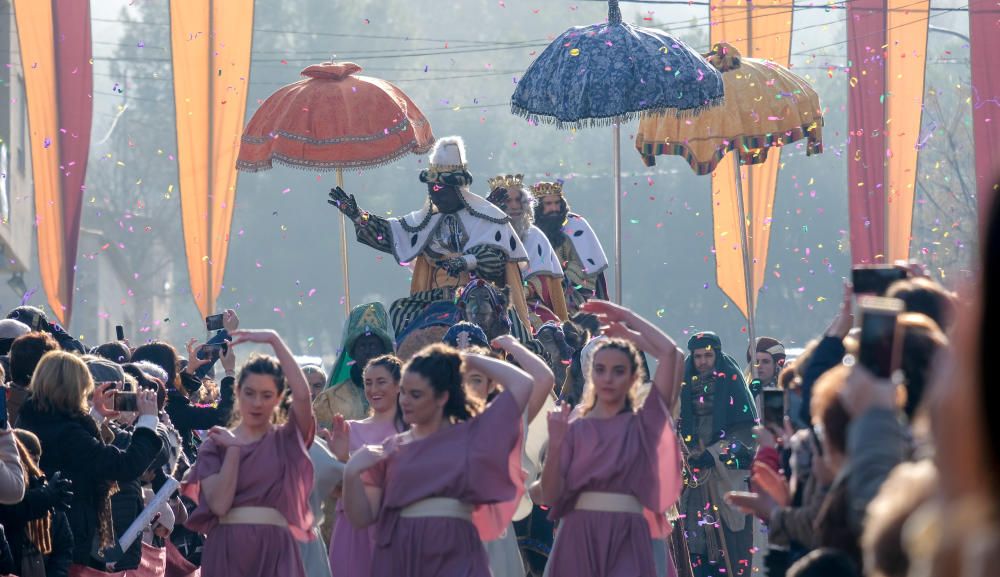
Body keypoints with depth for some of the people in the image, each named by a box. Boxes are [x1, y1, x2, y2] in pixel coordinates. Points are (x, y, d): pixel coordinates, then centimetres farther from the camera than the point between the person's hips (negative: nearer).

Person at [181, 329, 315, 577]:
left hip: (275, 550, -1)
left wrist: (274, 340, -9)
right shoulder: (216, 444, 9)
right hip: (228, 549, 1)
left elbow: (303, 394, -10)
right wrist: (234, 448, -3)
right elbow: (219, 504, -5)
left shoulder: (286, 440, 9)